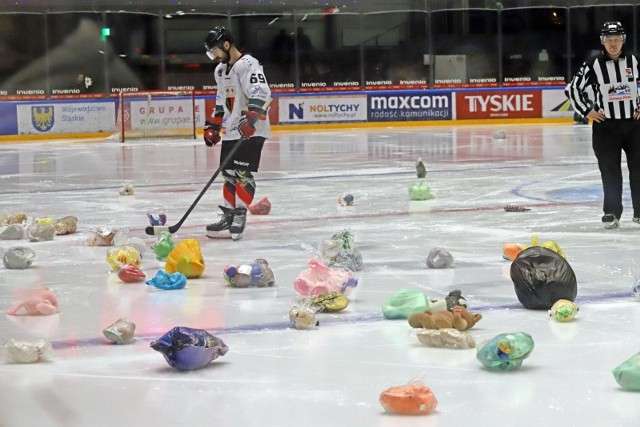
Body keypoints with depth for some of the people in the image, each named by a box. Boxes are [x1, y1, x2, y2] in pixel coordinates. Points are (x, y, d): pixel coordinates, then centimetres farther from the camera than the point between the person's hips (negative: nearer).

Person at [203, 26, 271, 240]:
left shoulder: (248, 65, -14)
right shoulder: (221, 70, 17)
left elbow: (260, 93, -26)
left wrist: (250, 118, -36)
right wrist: (213, 125, 24)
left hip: (251, 130, -9)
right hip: (231, 131, 9)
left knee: (243, 172, -12)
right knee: (228, 173, 9)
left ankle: (240, 217, -10)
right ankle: (228, 216, 16)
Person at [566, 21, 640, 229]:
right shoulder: (593, 65, -6)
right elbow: (573, 89, 1)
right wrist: (587, 111, -2)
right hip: (605, 126, -2)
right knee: (610, 171, 0)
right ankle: (612, 213, 9)